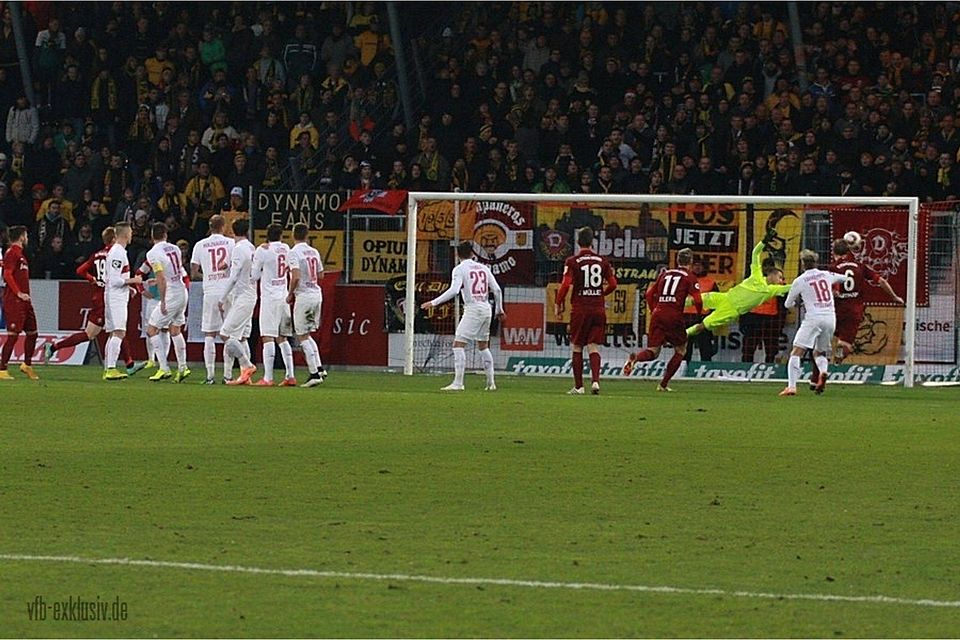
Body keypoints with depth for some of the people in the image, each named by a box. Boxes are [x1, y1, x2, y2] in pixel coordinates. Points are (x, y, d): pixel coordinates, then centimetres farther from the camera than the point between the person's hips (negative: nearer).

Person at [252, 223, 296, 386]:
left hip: (270, 297, -5)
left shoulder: (262, 250, -8)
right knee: (282, 338, 12)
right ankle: (290, 376, 8)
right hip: (284, 297, 6)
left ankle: (268, 377, -14)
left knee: (268, 337, -8)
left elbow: (255, 275, -3)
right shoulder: (286, 249, 8)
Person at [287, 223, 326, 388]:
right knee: (307, 335, 19)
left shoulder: (295, 252, -12)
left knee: (303, 336, -1)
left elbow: (296, 277, -21)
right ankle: (319, 367, 11)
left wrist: (290, 294, -7)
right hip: (317, 295, 7)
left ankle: (314, 374, -6)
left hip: (304, 295, -7)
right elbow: (320, 275, 16)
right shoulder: (314, 252, 10)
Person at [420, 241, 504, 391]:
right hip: (486, 308, 7)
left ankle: (458, 383, -16)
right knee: (483, 346, 18)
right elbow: (497, 290, 10)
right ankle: (491, 383, 19)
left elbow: (453, 290, -20)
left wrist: (434, 302, -16)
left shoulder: (460, 269, -6)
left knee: (458, 344, -7)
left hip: (473, 309, -7)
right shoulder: (483, 268, 12)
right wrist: (499, 309, 24)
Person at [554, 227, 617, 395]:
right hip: (598, 309, 2)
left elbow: (566, 285, -15)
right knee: (593, 347, 4)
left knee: (577, 348, 8)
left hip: (580, 309, -2)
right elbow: (613, 284, 7)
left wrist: (558, 304, -2)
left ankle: (578, 386, 9)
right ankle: (595, 380, -16)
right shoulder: (602, 261, 4)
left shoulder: (572, 262, -6)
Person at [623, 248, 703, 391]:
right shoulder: (690, 277, 2)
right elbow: (697, 300, -8)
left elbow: (650, 293, 18)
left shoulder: (665, 274, 17)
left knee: (653, 352, 5)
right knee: (681, 350, 16)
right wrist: (700, 313, 11)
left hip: (657, 315, 4)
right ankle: (663, 384, 8)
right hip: (674, 317, -4)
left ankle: (635, 358, -30)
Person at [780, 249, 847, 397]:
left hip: (813, 317, -5)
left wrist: (798, 301, 33)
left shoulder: (799, 281, 2)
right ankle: (823, 371, -12)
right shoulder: (827, 275, 13)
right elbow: (844, 278, 33)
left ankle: (792, 386, -22)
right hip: (831, 318, 5)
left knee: (796, 353, -7)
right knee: (819, 352, 21)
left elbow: (788, 305, 11)